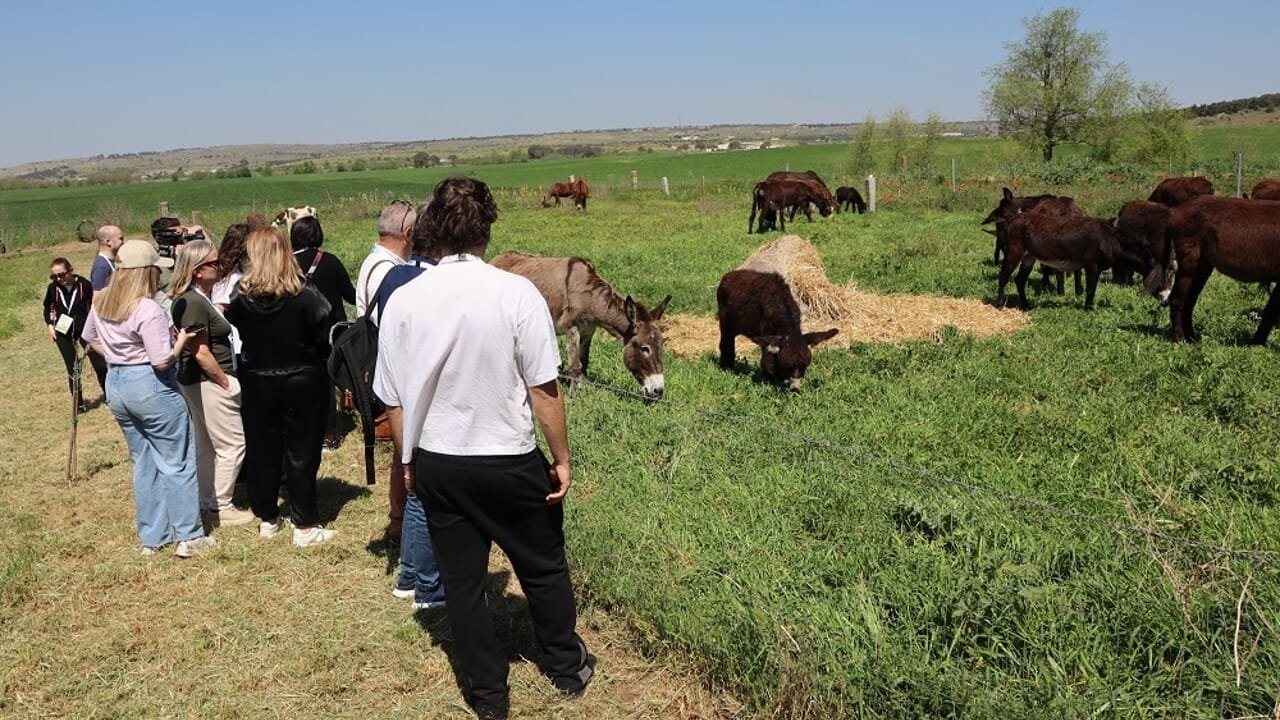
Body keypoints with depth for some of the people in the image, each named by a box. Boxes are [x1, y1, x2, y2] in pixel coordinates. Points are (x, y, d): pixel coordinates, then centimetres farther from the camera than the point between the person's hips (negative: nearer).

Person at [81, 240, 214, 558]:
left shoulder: (101, 302, 3)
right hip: (150, 386, -8)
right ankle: (188, 537, 11)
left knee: (143, 463, 18)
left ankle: (151, 537, 25)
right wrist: (182, 338, -6)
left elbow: (90, 338, 21)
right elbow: (162, 362, -21)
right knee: (177, 463, 5)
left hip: (116, 385, 8)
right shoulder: (148, 310, -21)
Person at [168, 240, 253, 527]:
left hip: (196, 382, 11)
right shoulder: (193, 303, -20)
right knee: (232, 445, -2)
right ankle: (220, 508, 7)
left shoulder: (199, 298, 11)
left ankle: (207, 503, 28)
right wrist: (226, 384, -16)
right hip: (208, 383, -11)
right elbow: (201, 353, -22)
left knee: (206, 446, 18)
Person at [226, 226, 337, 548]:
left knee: (262, 451, 15)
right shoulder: (305, 295, -16)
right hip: (302, 382, -2)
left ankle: (267, 518, 28)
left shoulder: (242, 298, -8)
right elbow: (323, 339, -13)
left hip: (257, 383, 2)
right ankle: (305, 526, 9)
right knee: (301, 453, 5)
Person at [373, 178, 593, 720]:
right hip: (510, 460, -2)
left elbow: (394, 400, -1)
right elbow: (544, 390, -14)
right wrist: (561, 458, -2)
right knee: (544, 569, 19)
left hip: (437, 464, 3)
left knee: (461, 581, 16)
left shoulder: (403, 300, -7)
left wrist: (407, 461, 14)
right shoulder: (516, 293, -17)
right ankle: (567, 668, 38)